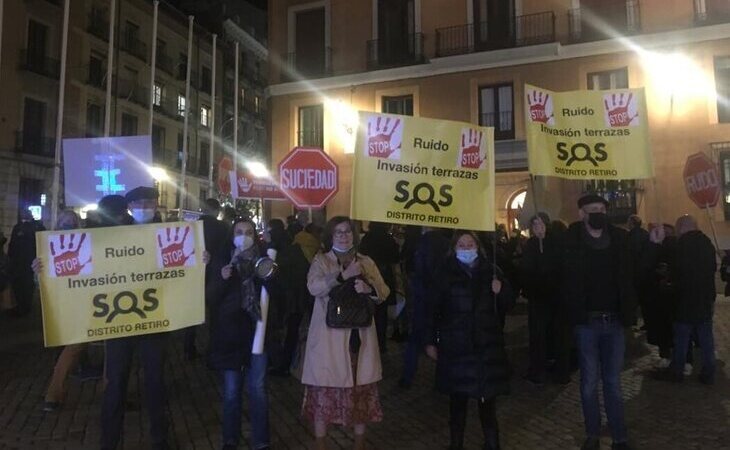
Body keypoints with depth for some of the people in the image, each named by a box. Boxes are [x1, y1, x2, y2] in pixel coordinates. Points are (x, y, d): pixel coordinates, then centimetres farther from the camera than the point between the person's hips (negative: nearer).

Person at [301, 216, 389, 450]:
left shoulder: (366, 262, 10)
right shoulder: (321, 261, 2)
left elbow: (384, 292, 4)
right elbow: (313, 287, -16)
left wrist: (369, 288, -17)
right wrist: (343, 275, -24)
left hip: (359, 335, 3)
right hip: (329, 336, -3)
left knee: (361, 387, 10)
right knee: (324, 388, 2)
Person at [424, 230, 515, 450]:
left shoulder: (490, 271, 4)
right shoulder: (447, 274, -1)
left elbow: (508, 304, 10)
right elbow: (435, 309, -1)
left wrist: (501, 291, -12)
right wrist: (431, 341, -2)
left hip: (487, 343, 2)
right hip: (456, 344, -1)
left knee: (488, 394, 7)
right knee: (458, 395, 7)